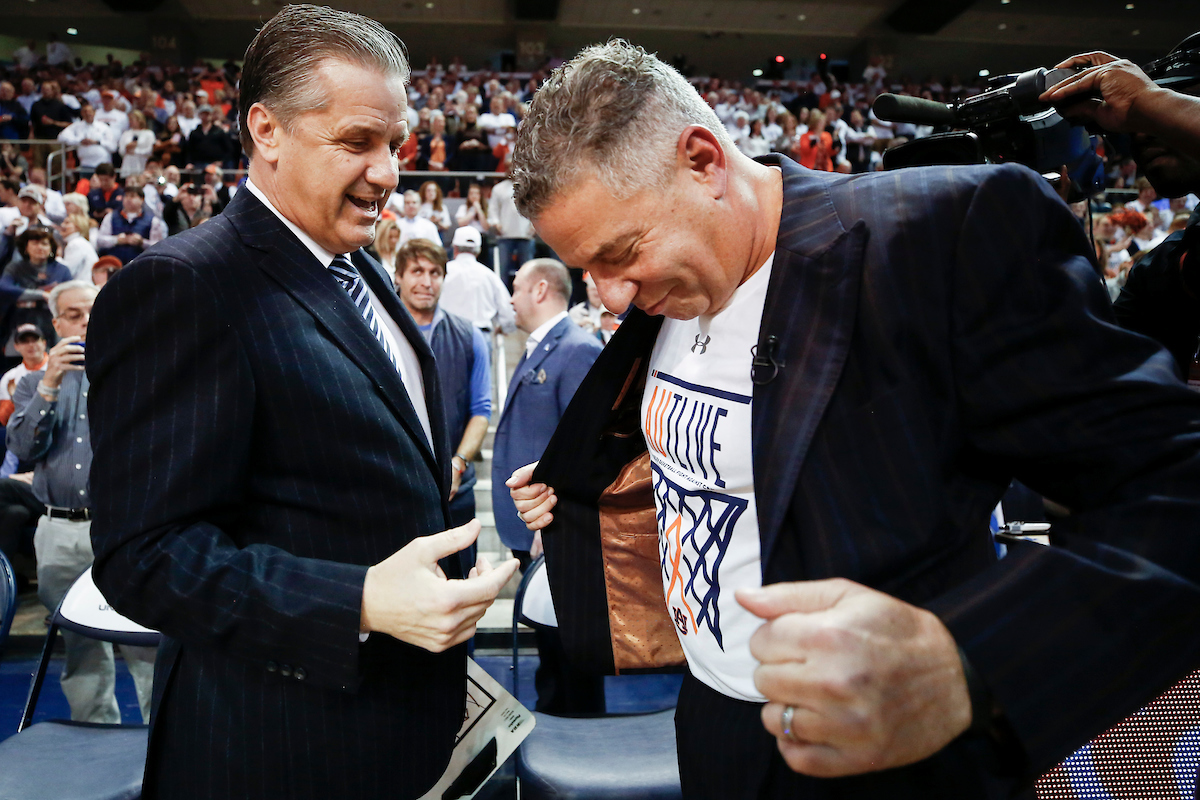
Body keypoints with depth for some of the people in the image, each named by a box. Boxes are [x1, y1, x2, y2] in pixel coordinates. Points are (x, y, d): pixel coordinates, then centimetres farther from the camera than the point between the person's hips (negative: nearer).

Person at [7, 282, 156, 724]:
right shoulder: (35, 384, 16)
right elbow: (24, 447, 0)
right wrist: (50, 385, -9)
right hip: (61, 533, 3)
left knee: (148, 640, -9)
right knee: (80, 645, 11)